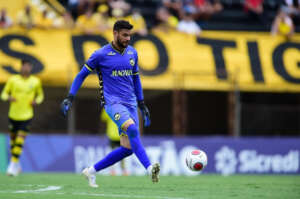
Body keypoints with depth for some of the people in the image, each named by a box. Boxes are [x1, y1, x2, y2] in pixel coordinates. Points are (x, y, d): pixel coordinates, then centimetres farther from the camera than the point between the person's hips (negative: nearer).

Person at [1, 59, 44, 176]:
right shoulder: (13, 80, 0)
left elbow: (40, 95, 18)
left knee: (20, 140, -14)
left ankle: (13, 165, -11)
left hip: (26, 115, -2)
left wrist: (36, 101, -4)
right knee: (13, 139, 9)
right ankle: (16, 165, 27)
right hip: (13, 114, 2)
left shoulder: (35, 81, 2)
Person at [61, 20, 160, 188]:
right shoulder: (101, 55, -4)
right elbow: (82, 74, 5)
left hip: (130, 104, 6)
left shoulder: (132, 53, 11)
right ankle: (149, 168, -40)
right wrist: (70, 97, -1)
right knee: (132, 128, -32)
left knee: (128, 148, -1)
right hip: (112, 102, -6)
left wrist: (142, 104, 23)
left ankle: (92, 171, 15)